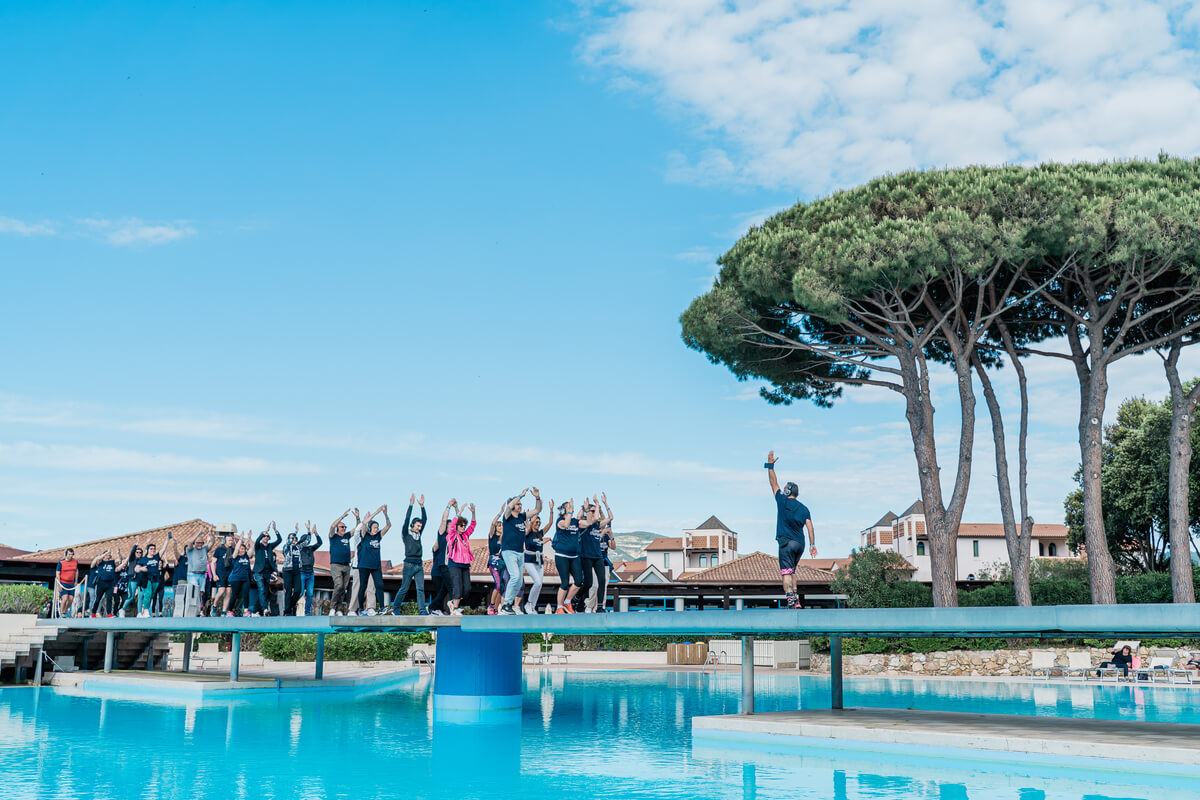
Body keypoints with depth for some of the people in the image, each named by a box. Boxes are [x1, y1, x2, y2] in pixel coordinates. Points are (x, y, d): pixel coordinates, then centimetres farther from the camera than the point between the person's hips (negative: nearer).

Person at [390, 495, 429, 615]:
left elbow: (424, 520, 14)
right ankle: (395, 608, 11)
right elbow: (407, 520, -8)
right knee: (404, 588, -1)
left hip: (419, 565, 5)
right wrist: (411, 505, -11)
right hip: (409, 564, -5)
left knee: (421, 588, -3)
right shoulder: (406, 533, 3)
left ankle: (422, 610, -8)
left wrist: (422, 506, 7)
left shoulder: (418, 534, 17)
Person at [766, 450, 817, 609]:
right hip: (800, 543, 5)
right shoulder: (804, 508, 12)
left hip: (786, 542, -5)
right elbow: (809, 526, 3)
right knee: (792, 571, 17)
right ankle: (796, 600, 11)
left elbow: (774, 483, 9)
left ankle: (790, 599, -23)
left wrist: (770, 465, 15)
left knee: (786, 572, -11)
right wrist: (812, 544, 1)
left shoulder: (782, 501, 2)